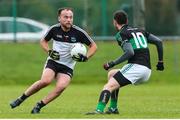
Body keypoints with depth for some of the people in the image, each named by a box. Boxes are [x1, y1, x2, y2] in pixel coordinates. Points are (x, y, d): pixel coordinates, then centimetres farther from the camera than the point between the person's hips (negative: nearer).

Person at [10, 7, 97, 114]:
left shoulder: (79, 32, -10)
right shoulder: (54, 29, -6)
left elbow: (93, 46, 0)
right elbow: (43, 41, 13)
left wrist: (86, 57, -17)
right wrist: (49, 51, -6)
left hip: (68, 67, 0)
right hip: (53, 61, 0)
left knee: (61, 86, -27)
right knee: (45, 81, -28)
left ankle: (39, 106, -13)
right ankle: (21, 98, -11)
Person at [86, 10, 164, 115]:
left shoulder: (121, 34, -1)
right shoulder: (140, 31, 22)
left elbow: (130, 52, -16)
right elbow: (158, 41, 16)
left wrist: (113, 63, -11)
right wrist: (160, 61, 20)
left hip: (135, 66, -8)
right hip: (147, 71, 8)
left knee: (109, 87, -12)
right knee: (111, 74, 26)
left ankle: (99, 109, -34)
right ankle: (113, 108, 23)